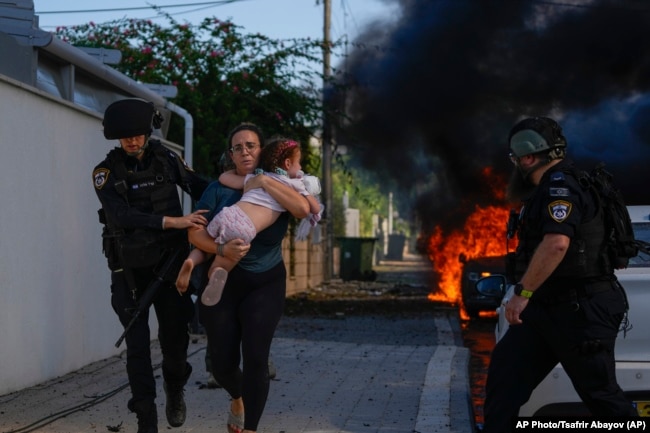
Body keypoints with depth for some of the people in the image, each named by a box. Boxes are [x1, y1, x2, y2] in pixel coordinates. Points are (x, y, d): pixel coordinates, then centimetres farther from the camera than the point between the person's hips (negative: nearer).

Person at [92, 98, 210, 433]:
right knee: (137, 345, -4)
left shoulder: (166, 160, -3)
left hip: (169, 263, 1)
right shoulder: (106, 173, -11)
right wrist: (174, 221, -35)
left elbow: (199, 187, 9)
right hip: (130, 270, -1)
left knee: (175, 336, 2)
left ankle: (174, 389, 33)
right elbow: (124, 216, -25)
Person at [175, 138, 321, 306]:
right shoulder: (295, 185, 14)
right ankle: (218, 273, -26)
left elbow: (223, 177, 32)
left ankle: (191, 261, -5)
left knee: (203, 247, 31)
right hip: (244, 230, -3)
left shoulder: (255, 178, 25)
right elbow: (316, 209, 21)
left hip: (228, 215, 3)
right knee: (215, 270, 13)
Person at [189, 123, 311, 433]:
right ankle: (237, 398, 40)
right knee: (222, 361, 5)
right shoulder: (219, 189, -3)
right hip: (222, 282, 1)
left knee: (255, 358, -13)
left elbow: (303, 209, -22)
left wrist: (265, 181, -20)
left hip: (265, 283, -1)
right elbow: (195, 232, -10)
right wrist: (222, 250, -28)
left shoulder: (277, 188, -1)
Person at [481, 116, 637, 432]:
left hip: (581, 309, -10)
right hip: (550, 307, 10)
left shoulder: (560, 185, -17)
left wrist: (522, 292, -28)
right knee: (505, 371, 4)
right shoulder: (547, 189, 17)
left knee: (600, 393, -3)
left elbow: (557, 243, -32)